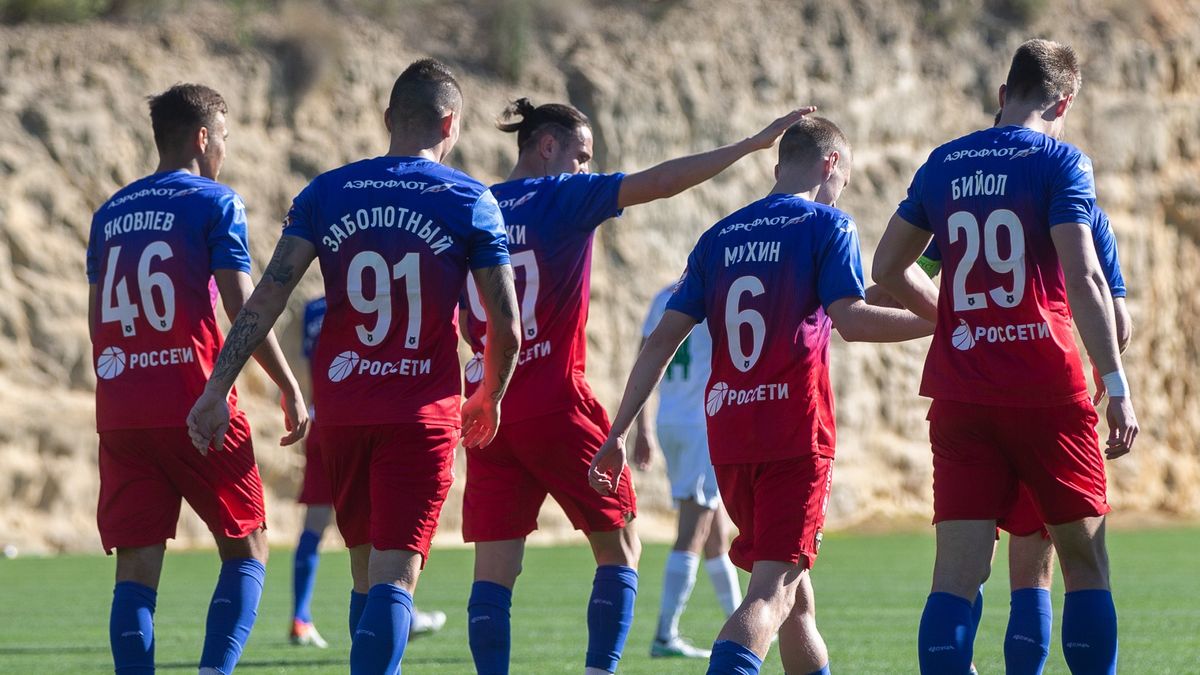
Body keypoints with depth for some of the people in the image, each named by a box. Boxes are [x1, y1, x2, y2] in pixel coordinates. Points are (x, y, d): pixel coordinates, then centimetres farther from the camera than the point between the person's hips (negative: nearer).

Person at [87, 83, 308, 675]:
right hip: (195, 404, -5)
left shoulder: (110, 213, 15)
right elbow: (241, 306, -9)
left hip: (119, 411, 5)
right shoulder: (214, 203, -2)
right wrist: (290, 388, -3)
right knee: (245, 550, 6)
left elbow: (96, 319, 17)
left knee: (136, 566, 2)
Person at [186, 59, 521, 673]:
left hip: (340, 407, 3)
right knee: (395, 576, -9)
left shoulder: (327, 192, 5)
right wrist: (490, 397, 19)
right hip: (424, 410, -3)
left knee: (366, 569, 17)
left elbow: (269, 296, -3)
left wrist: (217, 388, -4)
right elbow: (505, 326, 0)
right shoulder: (469, 202, -1)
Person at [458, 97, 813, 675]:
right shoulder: (563, 197, -5)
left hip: (485, 410, 4)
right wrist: (750, 145, -9)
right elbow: (660, 182, -11)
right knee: (619, 548, 9)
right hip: (555, 407, -4)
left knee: (494, 571, 1)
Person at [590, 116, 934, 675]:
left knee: (794, 589, 19)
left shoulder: (720, 236, 16)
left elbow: (662, 339, 11)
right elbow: (850, 319, -14)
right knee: (774, 588, -13)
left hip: (727, 434, 6)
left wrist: (618, 433, 10)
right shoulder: (825, 225, 1)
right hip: (796, 428, -6)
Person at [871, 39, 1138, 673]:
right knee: (1085, 562, 8)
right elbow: (1082, 277, -15)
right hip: (1046, 389, -4)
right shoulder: (1059, 161, -4)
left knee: (956, 572, -2)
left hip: (959, 394, 4)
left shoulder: (943, 164, 11)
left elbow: (887, 269, 16)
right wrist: (1117, 386, -15)